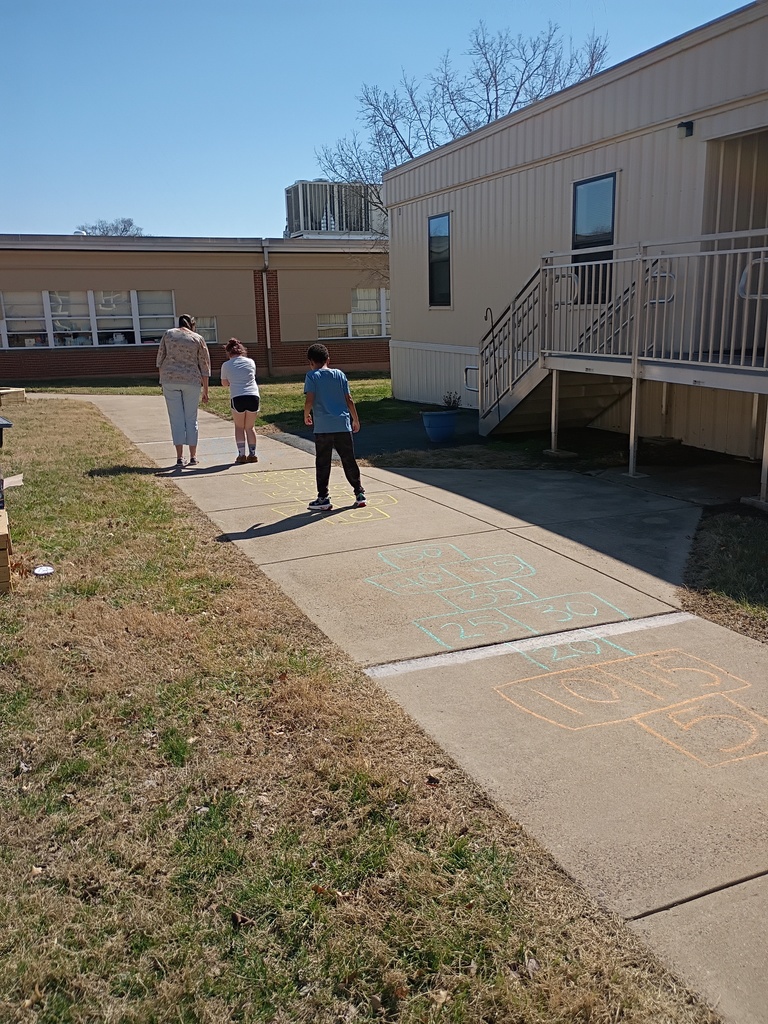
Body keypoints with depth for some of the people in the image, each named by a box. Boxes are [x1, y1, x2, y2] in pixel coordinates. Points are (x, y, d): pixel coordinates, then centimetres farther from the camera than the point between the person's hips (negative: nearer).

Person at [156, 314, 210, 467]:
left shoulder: (168, 334, 6)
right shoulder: (198, 339, 3)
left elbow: (160, 359, 5)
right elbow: (204, 366, 2)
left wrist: (162, 380, 13)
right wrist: (205, 391, 7)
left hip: (170, 380, 1)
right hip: (191, 380, 0)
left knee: (176, 418, 2)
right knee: (191, 418, 9)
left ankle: (179, 457, -2)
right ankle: (193, 456, 12)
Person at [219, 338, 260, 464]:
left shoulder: (226, 365, 7)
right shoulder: (250, 362, 12)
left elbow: (224, 383, 19)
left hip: (237, 398, -2)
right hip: (253, 396, 2)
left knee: (239, 427, 12)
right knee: (249, 427, 15)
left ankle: (241, 455, 4)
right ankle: (252, 454, 13)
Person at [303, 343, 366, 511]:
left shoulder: (312, 376, -2)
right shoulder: (340, 375, 9)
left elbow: (309, 401, -11)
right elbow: (349, 400, 8)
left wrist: (306, 415, 8)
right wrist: (355, 420, 17)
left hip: (323, 427, -3)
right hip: (343, 425, 3)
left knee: (322, 464, 5)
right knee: (349, 461, 11)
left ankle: (323, 498, 6)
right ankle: (359, 493, 13)